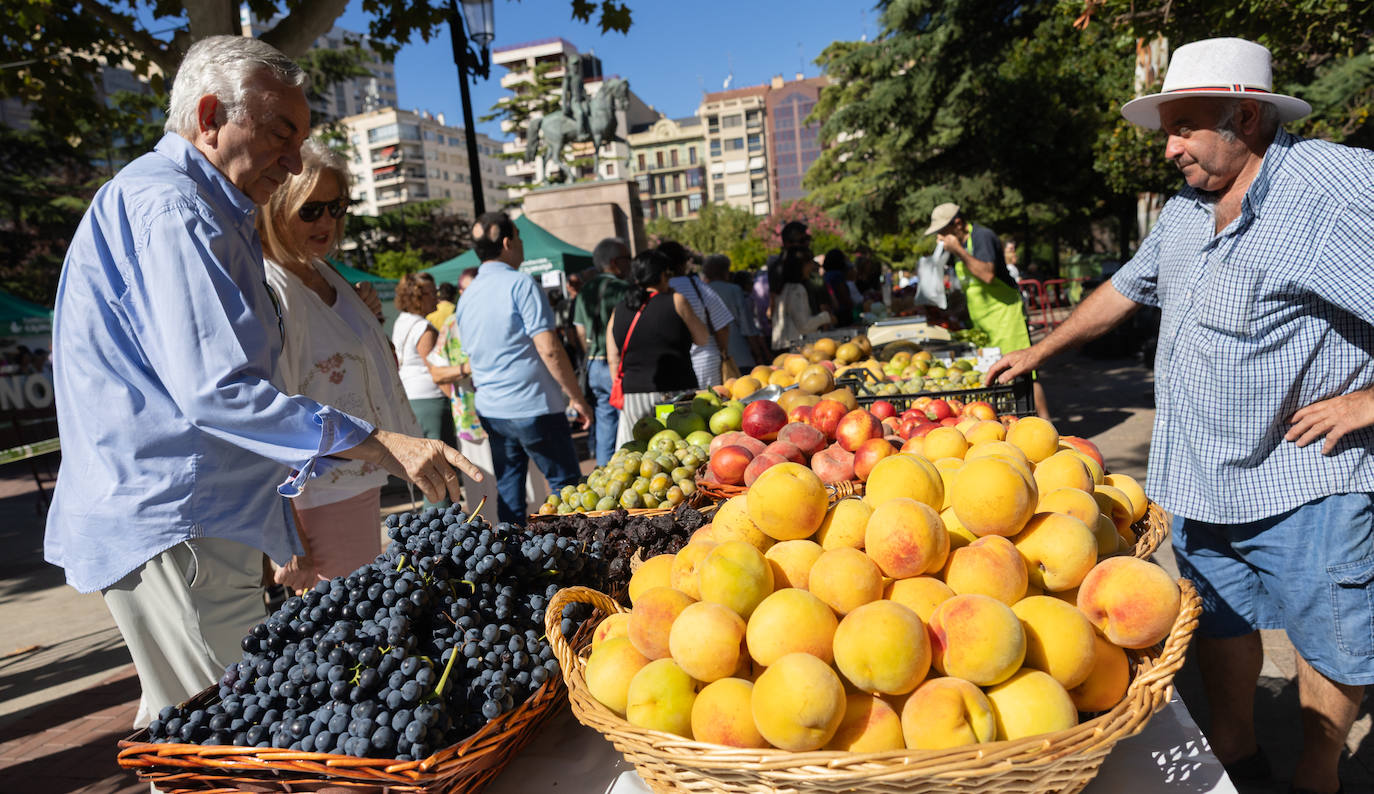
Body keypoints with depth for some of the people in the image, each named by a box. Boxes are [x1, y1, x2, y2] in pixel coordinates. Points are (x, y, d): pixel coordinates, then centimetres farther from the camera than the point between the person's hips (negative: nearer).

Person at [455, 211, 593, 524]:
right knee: (566, 485, 3)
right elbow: (548, 349, -17)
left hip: (490, 410, 7)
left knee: (508, 491, 13)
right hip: (533, 407, -7)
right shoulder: (521, 284, -11)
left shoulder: (467, 296, 11)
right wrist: (577, 398, -11)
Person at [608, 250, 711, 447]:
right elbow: (702, 338, 8)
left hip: (633, 394, 4)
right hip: (675, 391, -3)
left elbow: (613, 360, 10)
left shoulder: (618, 310, 9)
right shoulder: (676, 301, -2)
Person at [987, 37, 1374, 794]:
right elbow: (1126, 288, 21)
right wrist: (1038, 351, 23)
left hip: (1306, 481, -6)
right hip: (1198, 475, 7)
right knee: (1218, 620, 17)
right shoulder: (1184, 210, 8)